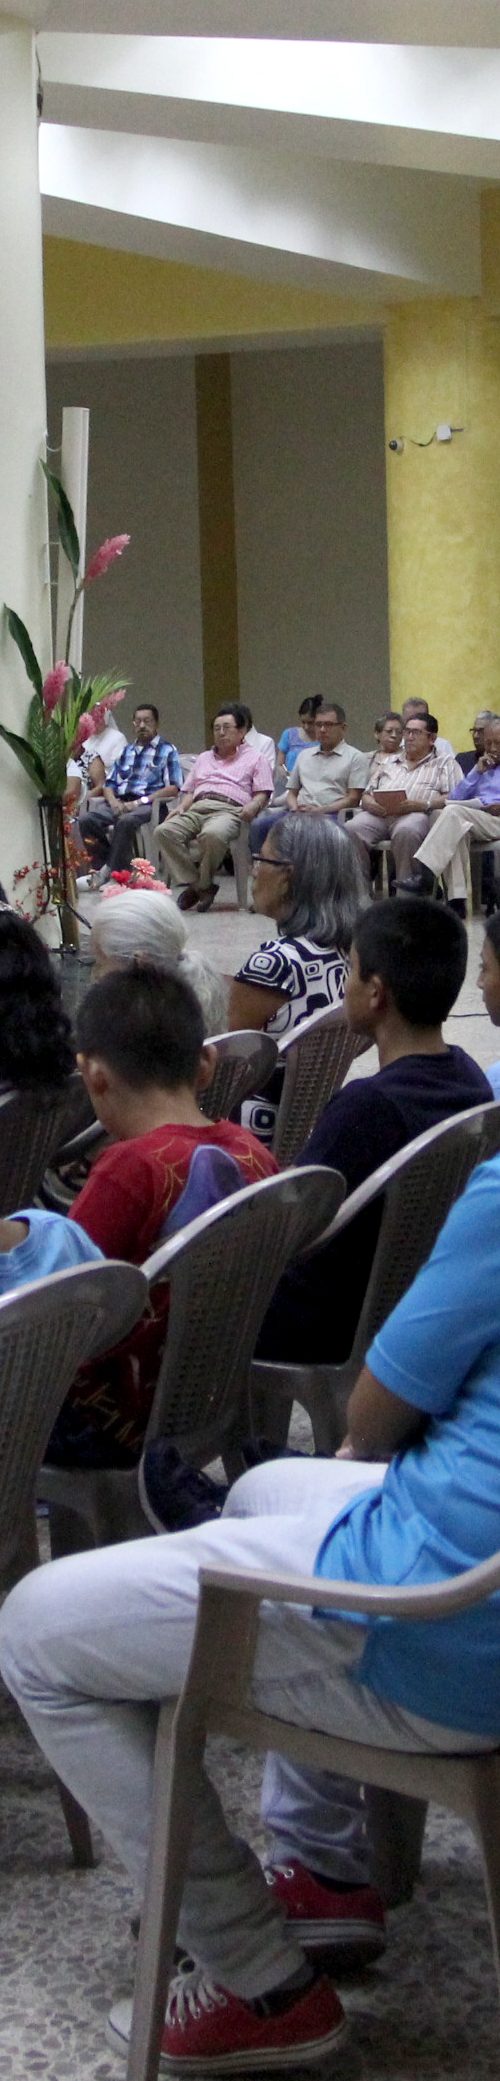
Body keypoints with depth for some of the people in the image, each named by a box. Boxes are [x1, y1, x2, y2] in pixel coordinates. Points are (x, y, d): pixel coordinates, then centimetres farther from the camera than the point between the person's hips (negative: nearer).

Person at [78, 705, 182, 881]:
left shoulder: (167, 751, 8)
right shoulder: (126, 751, 27)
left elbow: (174, 788, -4)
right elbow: (109, 783, 24)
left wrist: (139, 802, -12)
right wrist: (113, 801, -1)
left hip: (147, 805, -5)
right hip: (119, 803, 5)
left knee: (125, 822, -39)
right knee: (86, 820, -23)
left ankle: (114, 873, -33)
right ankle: (102, 868, -21)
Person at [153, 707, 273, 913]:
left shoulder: (255, 759, 20)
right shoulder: (204, 758, 37)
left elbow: (262, 793, 8)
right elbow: (189, 791, 30)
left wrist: (252, 806, -14)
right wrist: (181, 807, 8)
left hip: (228, 809, -5)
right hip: (197, 808, 5)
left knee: (212, 834, -42)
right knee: (164, 832, -27)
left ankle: (203, 884, -22)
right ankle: (193, 884, -27)